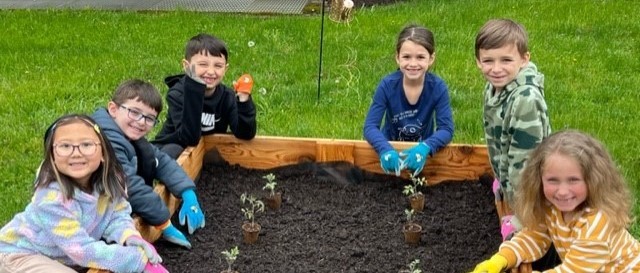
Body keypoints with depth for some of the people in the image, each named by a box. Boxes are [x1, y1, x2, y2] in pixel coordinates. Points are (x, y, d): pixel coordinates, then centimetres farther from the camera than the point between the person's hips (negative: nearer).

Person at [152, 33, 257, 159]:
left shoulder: (227, 96, -11)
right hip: (169, 155, -5)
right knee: (173, 151, -34)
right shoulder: (177, 94, -23)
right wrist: (194, 88, -43)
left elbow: (246, 135, -19)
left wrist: (244, 99, -33)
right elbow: (190, 138, -36)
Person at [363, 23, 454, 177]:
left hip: (422, 151, 0)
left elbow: (446, 129, -20)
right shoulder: (387, 85, -19)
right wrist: (385, 150, -41)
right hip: (391, 147, 1)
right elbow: (370, 126, -22)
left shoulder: (438, 88, -18)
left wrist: (424, 148, -39)